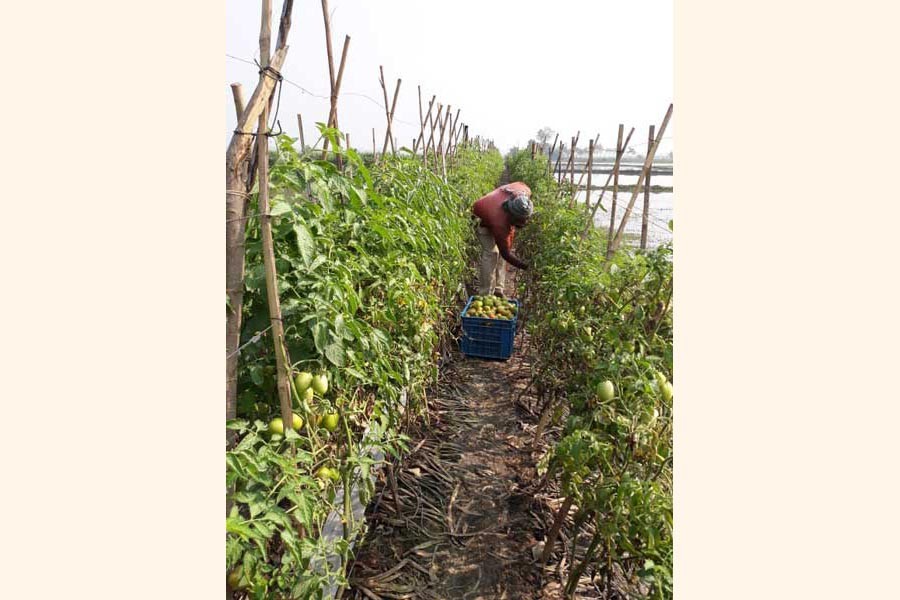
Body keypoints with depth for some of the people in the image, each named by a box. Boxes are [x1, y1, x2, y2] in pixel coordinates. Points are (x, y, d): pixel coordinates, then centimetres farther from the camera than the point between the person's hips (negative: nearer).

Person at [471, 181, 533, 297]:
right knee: (491, 252, -19)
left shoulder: (525, 191, -35)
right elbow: (506, 253, -36)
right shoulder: (500, 223, -47)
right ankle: (486, 295, -14)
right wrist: (526, 266, -35)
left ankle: (498, 291, 10)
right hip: (482, 219, -7)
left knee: (502, 249, 4)